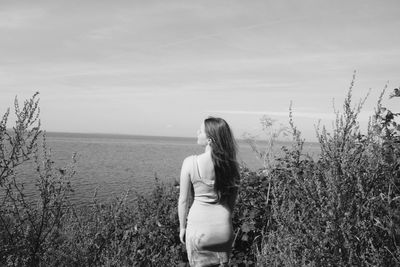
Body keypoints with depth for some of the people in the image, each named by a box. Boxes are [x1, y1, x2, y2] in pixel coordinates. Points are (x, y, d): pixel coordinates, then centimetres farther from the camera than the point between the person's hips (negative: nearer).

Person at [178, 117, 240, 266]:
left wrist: (182, 227, 7)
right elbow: (232, 198, 6)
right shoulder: (230, 163, -4)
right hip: (223, 226, 3)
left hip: (199, 225, -3)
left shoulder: (190, 163, -14)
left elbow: (183, 200, -6)